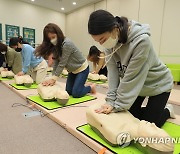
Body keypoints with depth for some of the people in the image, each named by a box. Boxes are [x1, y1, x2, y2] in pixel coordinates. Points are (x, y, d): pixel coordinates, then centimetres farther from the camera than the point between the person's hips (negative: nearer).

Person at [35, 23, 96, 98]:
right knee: (68, 91, 8)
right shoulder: (55, 46, -3)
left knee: (75, 93, -11)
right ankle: (84, 86, 30)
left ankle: (91, 87, 14)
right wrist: (53, 78, -18)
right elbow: (56, 63, -9)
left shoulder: (67, 44, -28)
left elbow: (62, 64, -28)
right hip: (72, 70, 8)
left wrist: (53, 78, -26)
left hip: (82, 68, -8)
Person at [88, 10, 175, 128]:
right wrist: (111, 100, -22)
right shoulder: (110, 41, -16)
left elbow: (132, 77, -30)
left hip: (157, 84, -5)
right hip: (135, 85, 5)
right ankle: (151, 109, 34)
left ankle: (167, 111, 30)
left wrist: (118, 105, -23)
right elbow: (113, 71, -17)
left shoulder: (141, 40, -35)